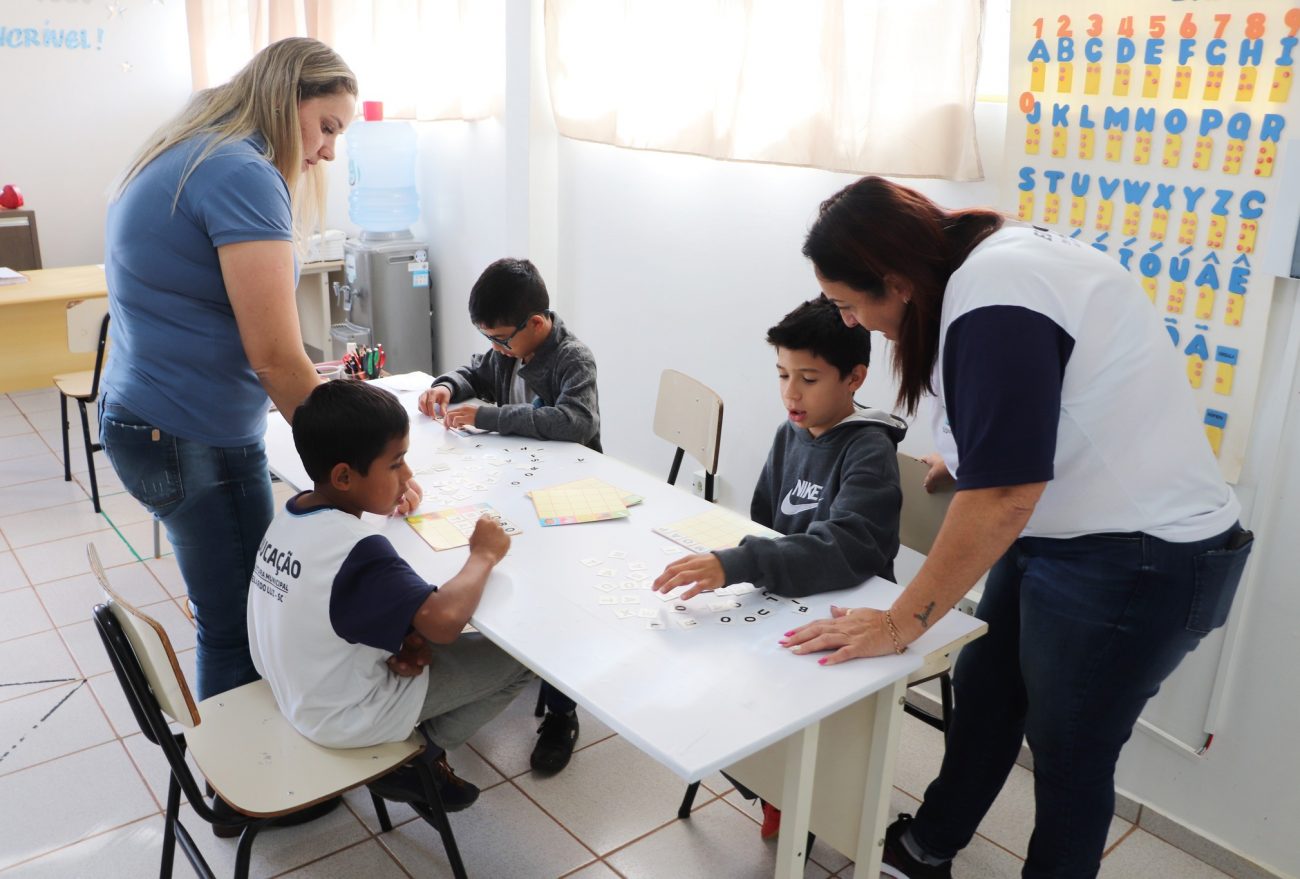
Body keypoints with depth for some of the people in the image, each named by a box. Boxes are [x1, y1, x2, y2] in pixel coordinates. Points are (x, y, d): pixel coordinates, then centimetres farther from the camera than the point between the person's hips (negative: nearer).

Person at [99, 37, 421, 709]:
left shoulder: (182, 160, 13)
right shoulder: (244, 176, -19)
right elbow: (274, 354, -22)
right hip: (197, 443, -10)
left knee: (232, 620, 18)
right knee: (239, 635, 4)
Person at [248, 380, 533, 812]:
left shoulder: (291, 514, -6)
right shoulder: (356, 548, -32)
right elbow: (443, 621, -42)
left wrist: (400, 638, -10)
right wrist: (483, 554, -26)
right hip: (348, 719, -8)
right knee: (521, 652, -4)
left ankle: (408, 743, 16)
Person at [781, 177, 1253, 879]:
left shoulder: (996, 301, -28)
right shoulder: (998, 251, 1)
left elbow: (1000, 498, -30)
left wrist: (899, 624, -22)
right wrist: (962, 457, 29)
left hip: (1138, 561, -9)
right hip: (1059, 529, 9)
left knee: (1068, 752, 8)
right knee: (982, 692, 18)